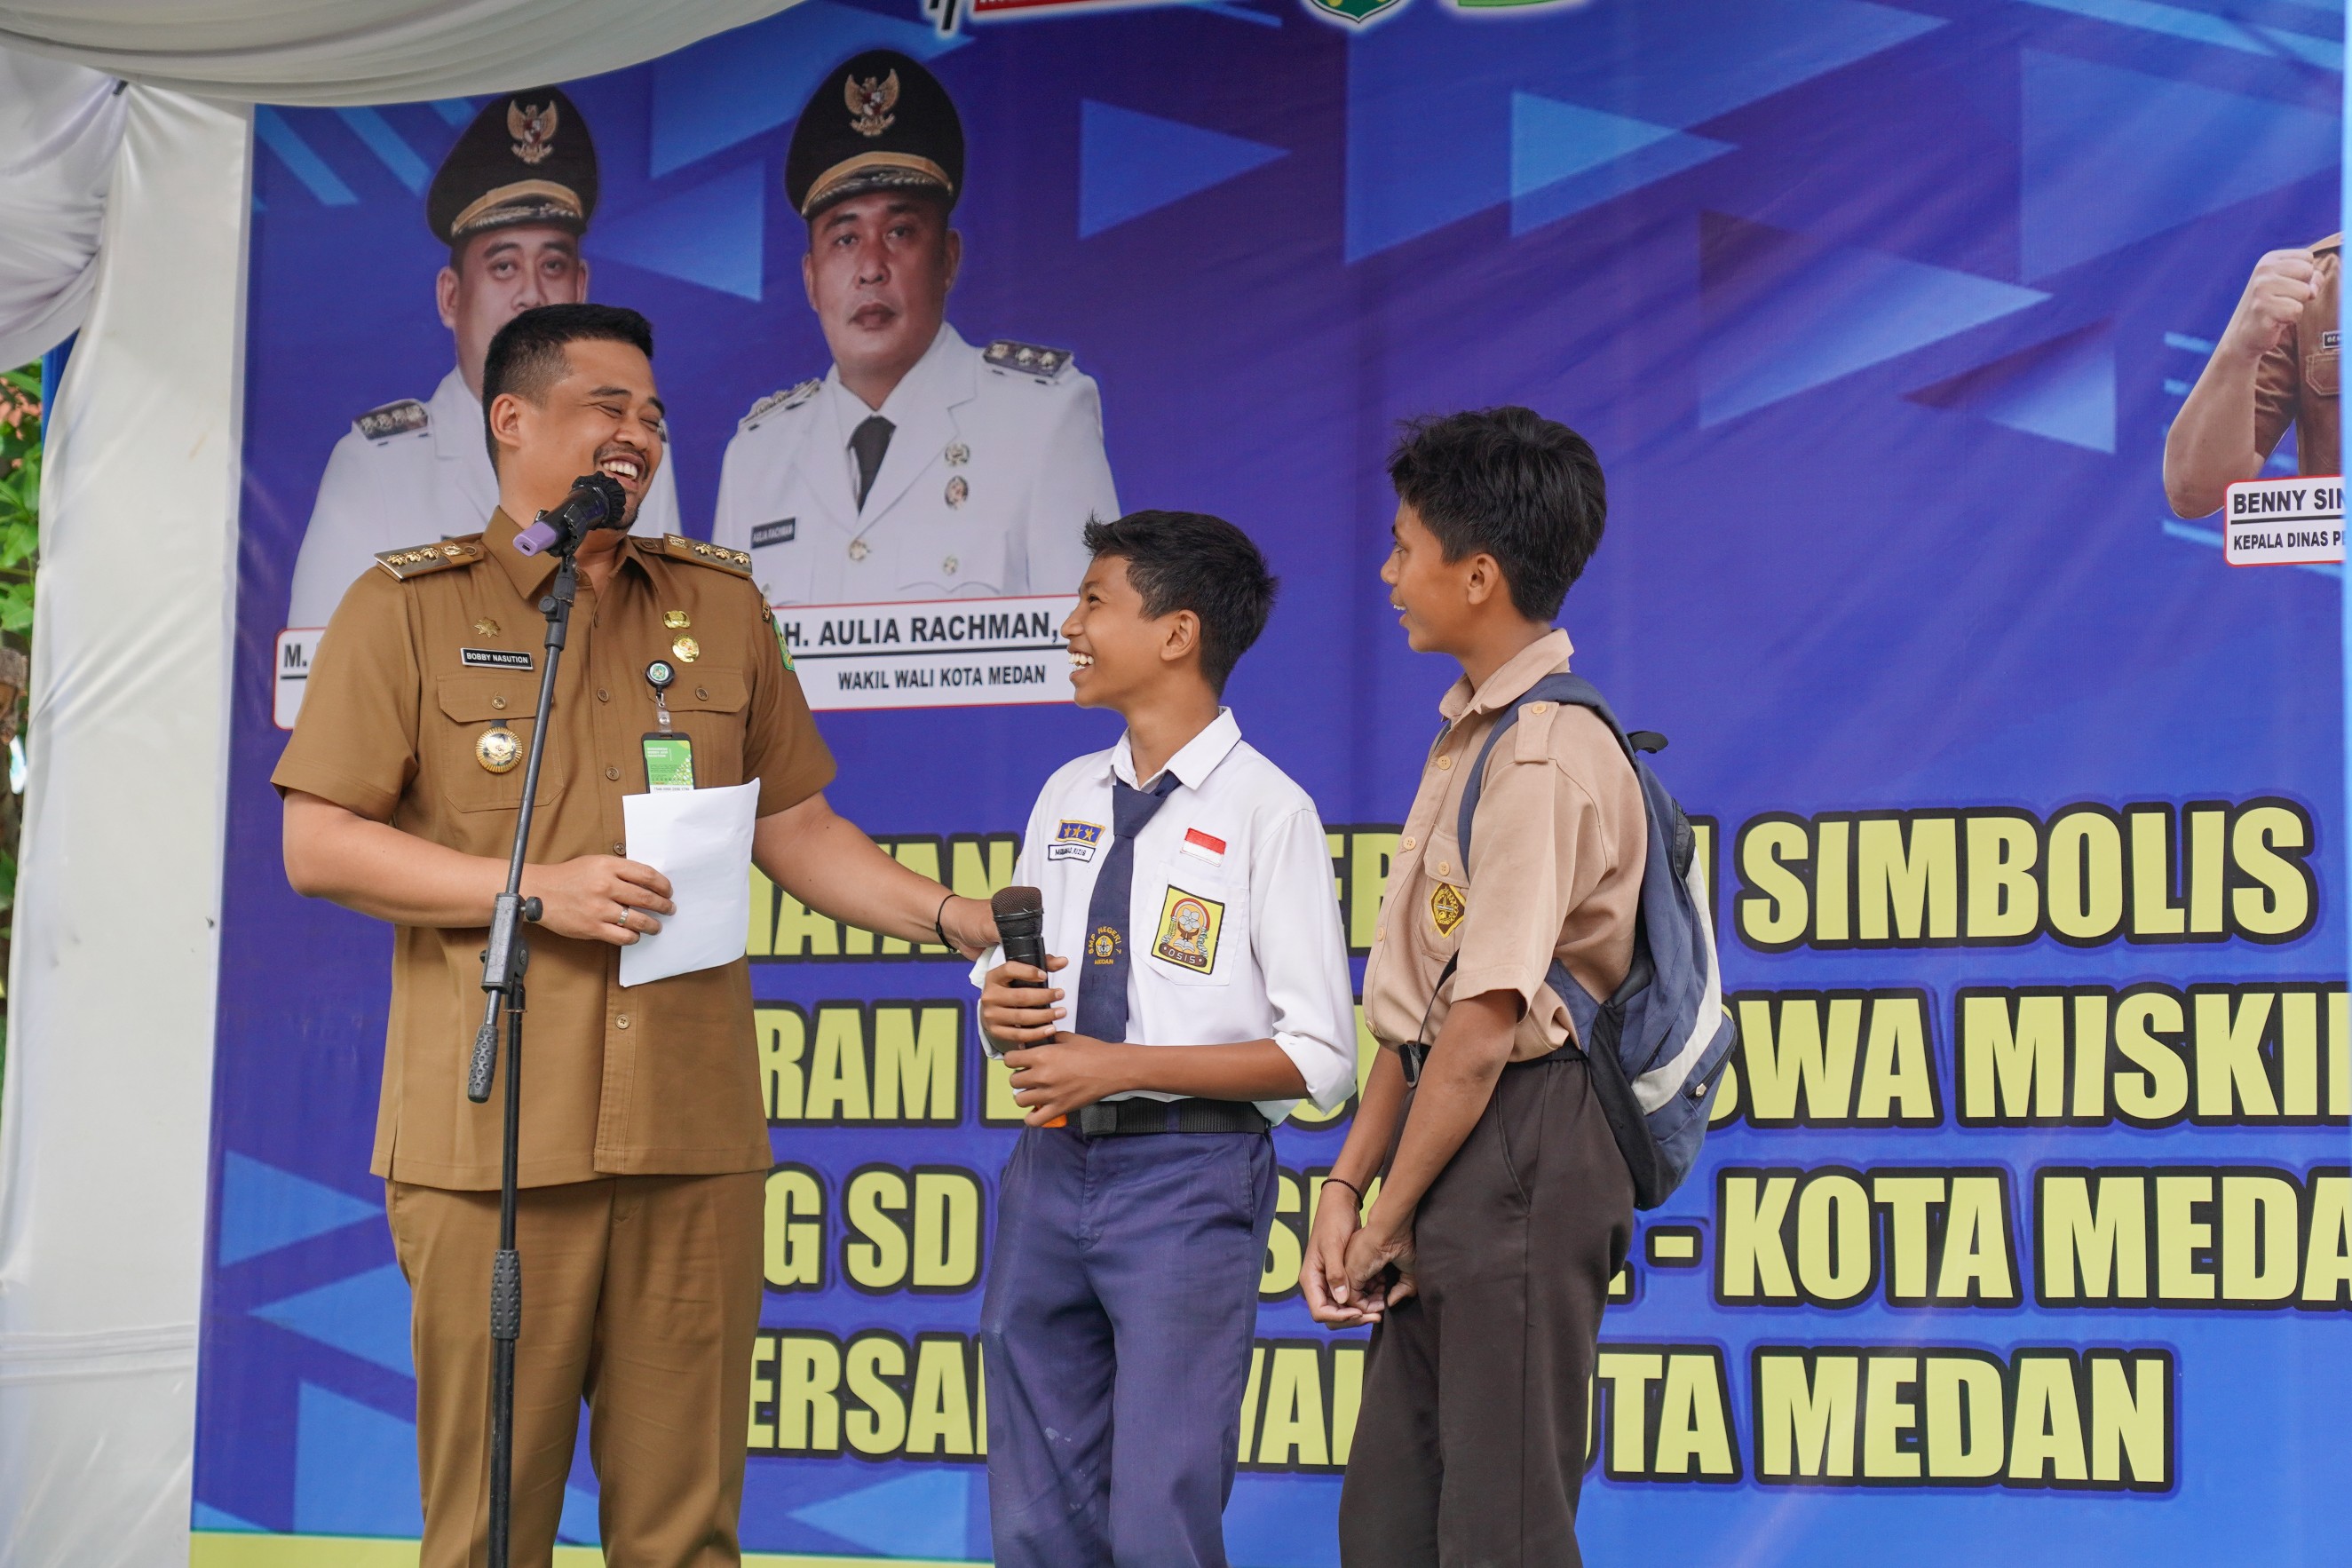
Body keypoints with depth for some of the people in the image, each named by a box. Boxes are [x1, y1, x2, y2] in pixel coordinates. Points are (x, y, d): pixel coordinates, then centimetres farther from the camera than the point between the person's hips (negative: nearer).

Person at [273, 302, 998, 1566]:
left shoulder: (720, 605, 17)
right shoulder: (407, 608, 5)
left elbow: (796, 828, 21)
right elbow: (316, 846, -1)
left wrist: (955, 919, 6)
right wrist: (539, 890, -10)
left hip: (694, 1128, 3)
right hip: (494, 1127, -3)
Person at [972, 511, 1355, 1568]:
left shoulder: (1266, 809, -7)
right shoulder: (1067, 796, 13)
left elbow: (1319, 1060, -11)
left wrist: (1121, 1067, -15)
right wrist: (1001, 1014, -3)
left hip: (1188, 1173, -6)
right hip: (1052, 1164, 7)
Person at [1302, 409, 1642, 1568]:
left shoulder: (1544, 755, -16)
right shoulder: (1471, 735, 15)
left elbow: (1487, 1027, -18)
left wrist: (1390, 1218, -10)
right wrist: (1348, 1185, 9)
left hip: (1521, 1146, -10)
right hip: (1451, 1141, 10)